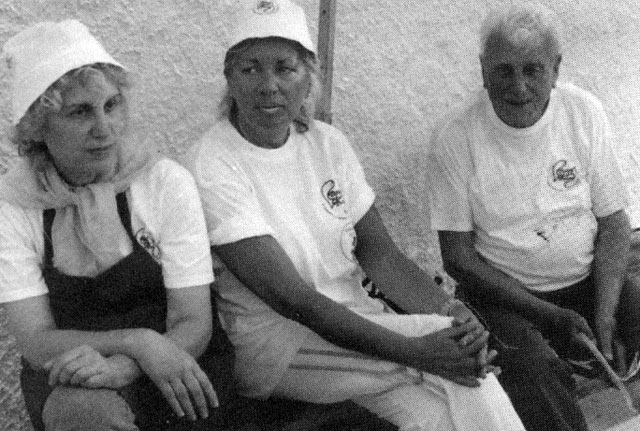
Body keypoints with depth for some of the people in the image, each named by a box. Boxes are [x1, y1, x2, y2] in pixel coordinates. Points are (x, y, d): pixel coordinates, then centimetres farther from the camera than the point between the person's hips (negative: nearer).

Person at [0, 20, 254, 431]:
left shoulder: (168, 182, -9)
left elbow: (194, 324, -9)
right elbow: (37, 342, -12)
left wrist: (120, 367, -28)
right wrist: (138, 342, -29)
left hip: (177, 366, 0)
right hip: (67, 381, 0)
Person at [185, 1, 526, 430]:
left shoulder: (327, 142, 5)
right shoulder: (213, 166, -15)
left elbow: (379, 252, 3)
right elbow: (292, 298, -21)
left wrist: (452, 310, -16)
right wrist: (414, 351, -28)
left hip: (354, 320, 5)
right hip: (272, 343, -5)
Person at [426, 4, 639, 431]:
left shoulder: (585, 113, -2)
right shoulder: (455, 140, -11)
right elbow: (458, 256, -9)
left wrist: (604, 317, -13)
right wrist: (552, 316, -16)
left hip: (589, 281, 4)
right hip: (503, 295, -3)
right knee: (538, 374, -31)